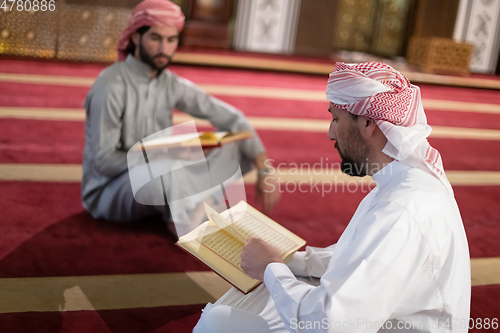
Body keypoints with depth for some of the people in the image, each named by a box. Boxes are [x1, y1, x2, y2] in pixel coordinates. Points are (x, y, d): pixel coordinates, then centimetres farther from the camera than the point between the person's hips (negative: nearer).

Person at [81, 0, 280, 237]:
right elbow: (104, 161, -19)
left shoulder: (173, 85, 1)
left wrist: (264, 171, -9)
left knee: (237, 146, -5)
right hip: (107, 192, -7)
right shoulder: (111, 86, -18)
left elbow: (233, 119, 1)